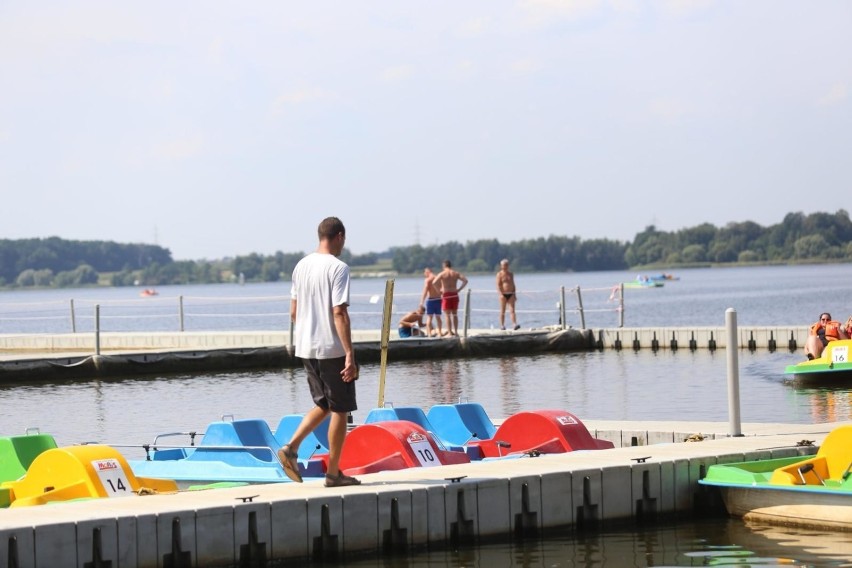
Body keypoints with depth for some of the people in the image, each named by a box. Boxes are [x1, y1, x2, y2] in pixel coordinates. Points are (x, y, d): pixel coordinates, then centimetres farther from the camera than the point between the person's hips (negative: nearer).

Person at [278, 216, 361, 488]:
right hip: (332, 350, -7)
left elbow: (294, 311, 13)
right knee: (339, 409, 4)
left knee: (323, 405, 19)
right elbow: (339, 313, -19)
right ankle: (333, 472, 8)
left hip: (306, 348, 7)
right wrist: (350, 354, -19)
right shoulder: (338, 268, -13)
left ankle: (291, 447, 1)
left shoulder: (301, 266, 9)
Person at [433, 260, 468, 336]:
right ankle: (456, 331, 14)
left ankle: (450, 332, -4)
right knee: (454, 314, 13)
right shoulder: (456, 273, 6)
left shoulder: (442, 274, -4)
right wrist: (459, 289, 0)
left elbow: (435, 282, -19)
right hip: (454, 295, 3)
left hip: (446, 295, -3)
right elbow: (465, 280, -4)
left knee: (448, 315, 0)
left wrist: (439, 290, -7)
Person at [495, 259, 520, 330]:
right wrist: (500, 294, -22)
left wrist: (514, 294, 15)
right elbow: (498, 285, -9)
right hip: (503, 294, -3)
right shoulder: (499, 274, -1)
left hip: (511, 294, 3)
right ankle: (502, 325, 10)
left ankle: (514, 324, -17)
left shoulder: (511, 274, 14)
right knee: (502, 311, 3)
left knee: (512, 310, -7)